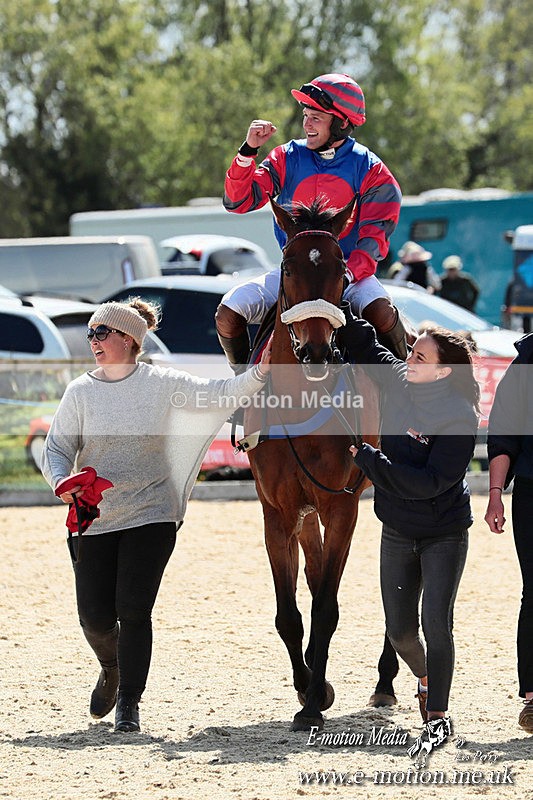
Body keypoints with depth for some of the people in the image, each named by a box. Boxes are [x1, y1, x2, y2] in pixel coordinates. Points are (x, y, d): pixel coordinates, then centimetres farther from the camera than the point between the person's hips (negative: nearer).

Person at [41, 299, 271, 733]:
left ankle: (129, 705, 4)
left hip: (152, 514, -2)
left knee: (133, 610, -10)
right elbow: (56, 449, 1)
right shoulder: (80, 392, 1)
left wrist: (259, 374, -17)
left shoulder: (162, 384, -1)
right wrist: (62, 482, -19)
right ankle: (111, 670, 35)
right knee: (95, 616, 0)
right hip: (95, 517, 2)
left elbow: (220, 395, -1)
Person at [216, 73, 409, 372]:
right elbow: (239, 201, -4)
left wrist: (348, 273, -29)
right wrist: (248, 150, -19)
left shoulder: (370, 170, -6)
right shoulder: (289, 158, 1)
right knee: (228, 315, -16)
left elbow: (375, 236, -10)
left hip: (350, 271, -3)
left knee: (382, 313, -34)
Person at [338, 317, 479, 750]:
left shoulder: (460, 416, -23)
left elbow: (429, 482, -28)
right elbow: (363, 343, 11)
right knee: (400, 629, 10)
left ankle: (438, 713, 3)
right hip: (398, 532, 6)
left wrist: (369, 459, -26)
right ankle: (425, 678, 40)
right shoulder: (398, 381, -6)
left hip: (444, 535, -6)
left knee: (436, 624, -10)